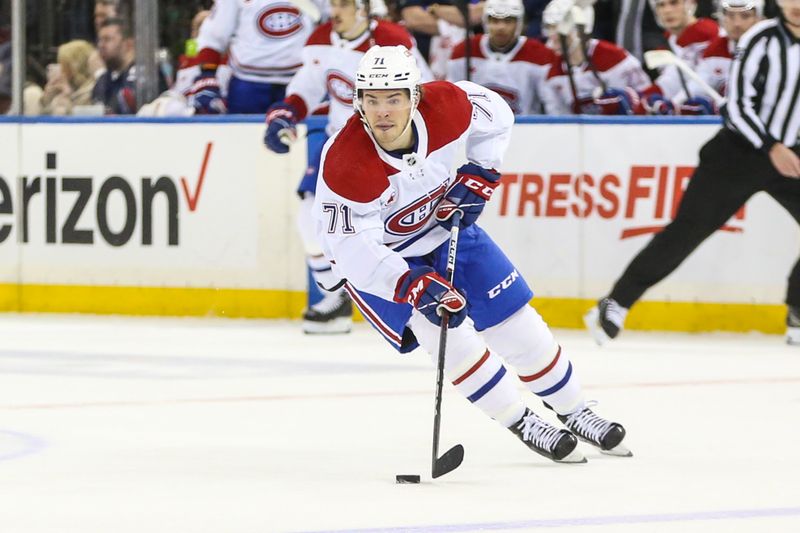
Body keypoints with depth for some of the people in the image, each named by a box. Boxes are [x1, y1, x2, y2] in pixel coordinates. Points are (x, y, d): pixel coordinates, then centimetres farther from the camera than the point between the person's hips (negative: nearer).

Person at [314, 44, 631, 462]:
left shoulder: (445, 106, -25)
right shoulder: (345, 163, -37)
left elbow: (495, 114, -2)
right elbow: (349, 249, -36)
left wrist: (480, 175, -11)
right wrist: (414, 286, -44)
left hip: (445, 223, 4)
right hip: (378, 255, -4)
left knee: (514, 319, 8)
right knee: (449, 335, -18)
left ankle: (575, 414, 26)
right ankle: (524, 426, -1)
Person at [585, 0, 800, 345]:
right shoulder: (762, 39, -13)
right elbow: (738, 104, -16)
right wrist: (771, 148, -25)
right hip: (739, 149, -5)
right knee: (688, 229, -10)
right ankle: (616, 305, -4)